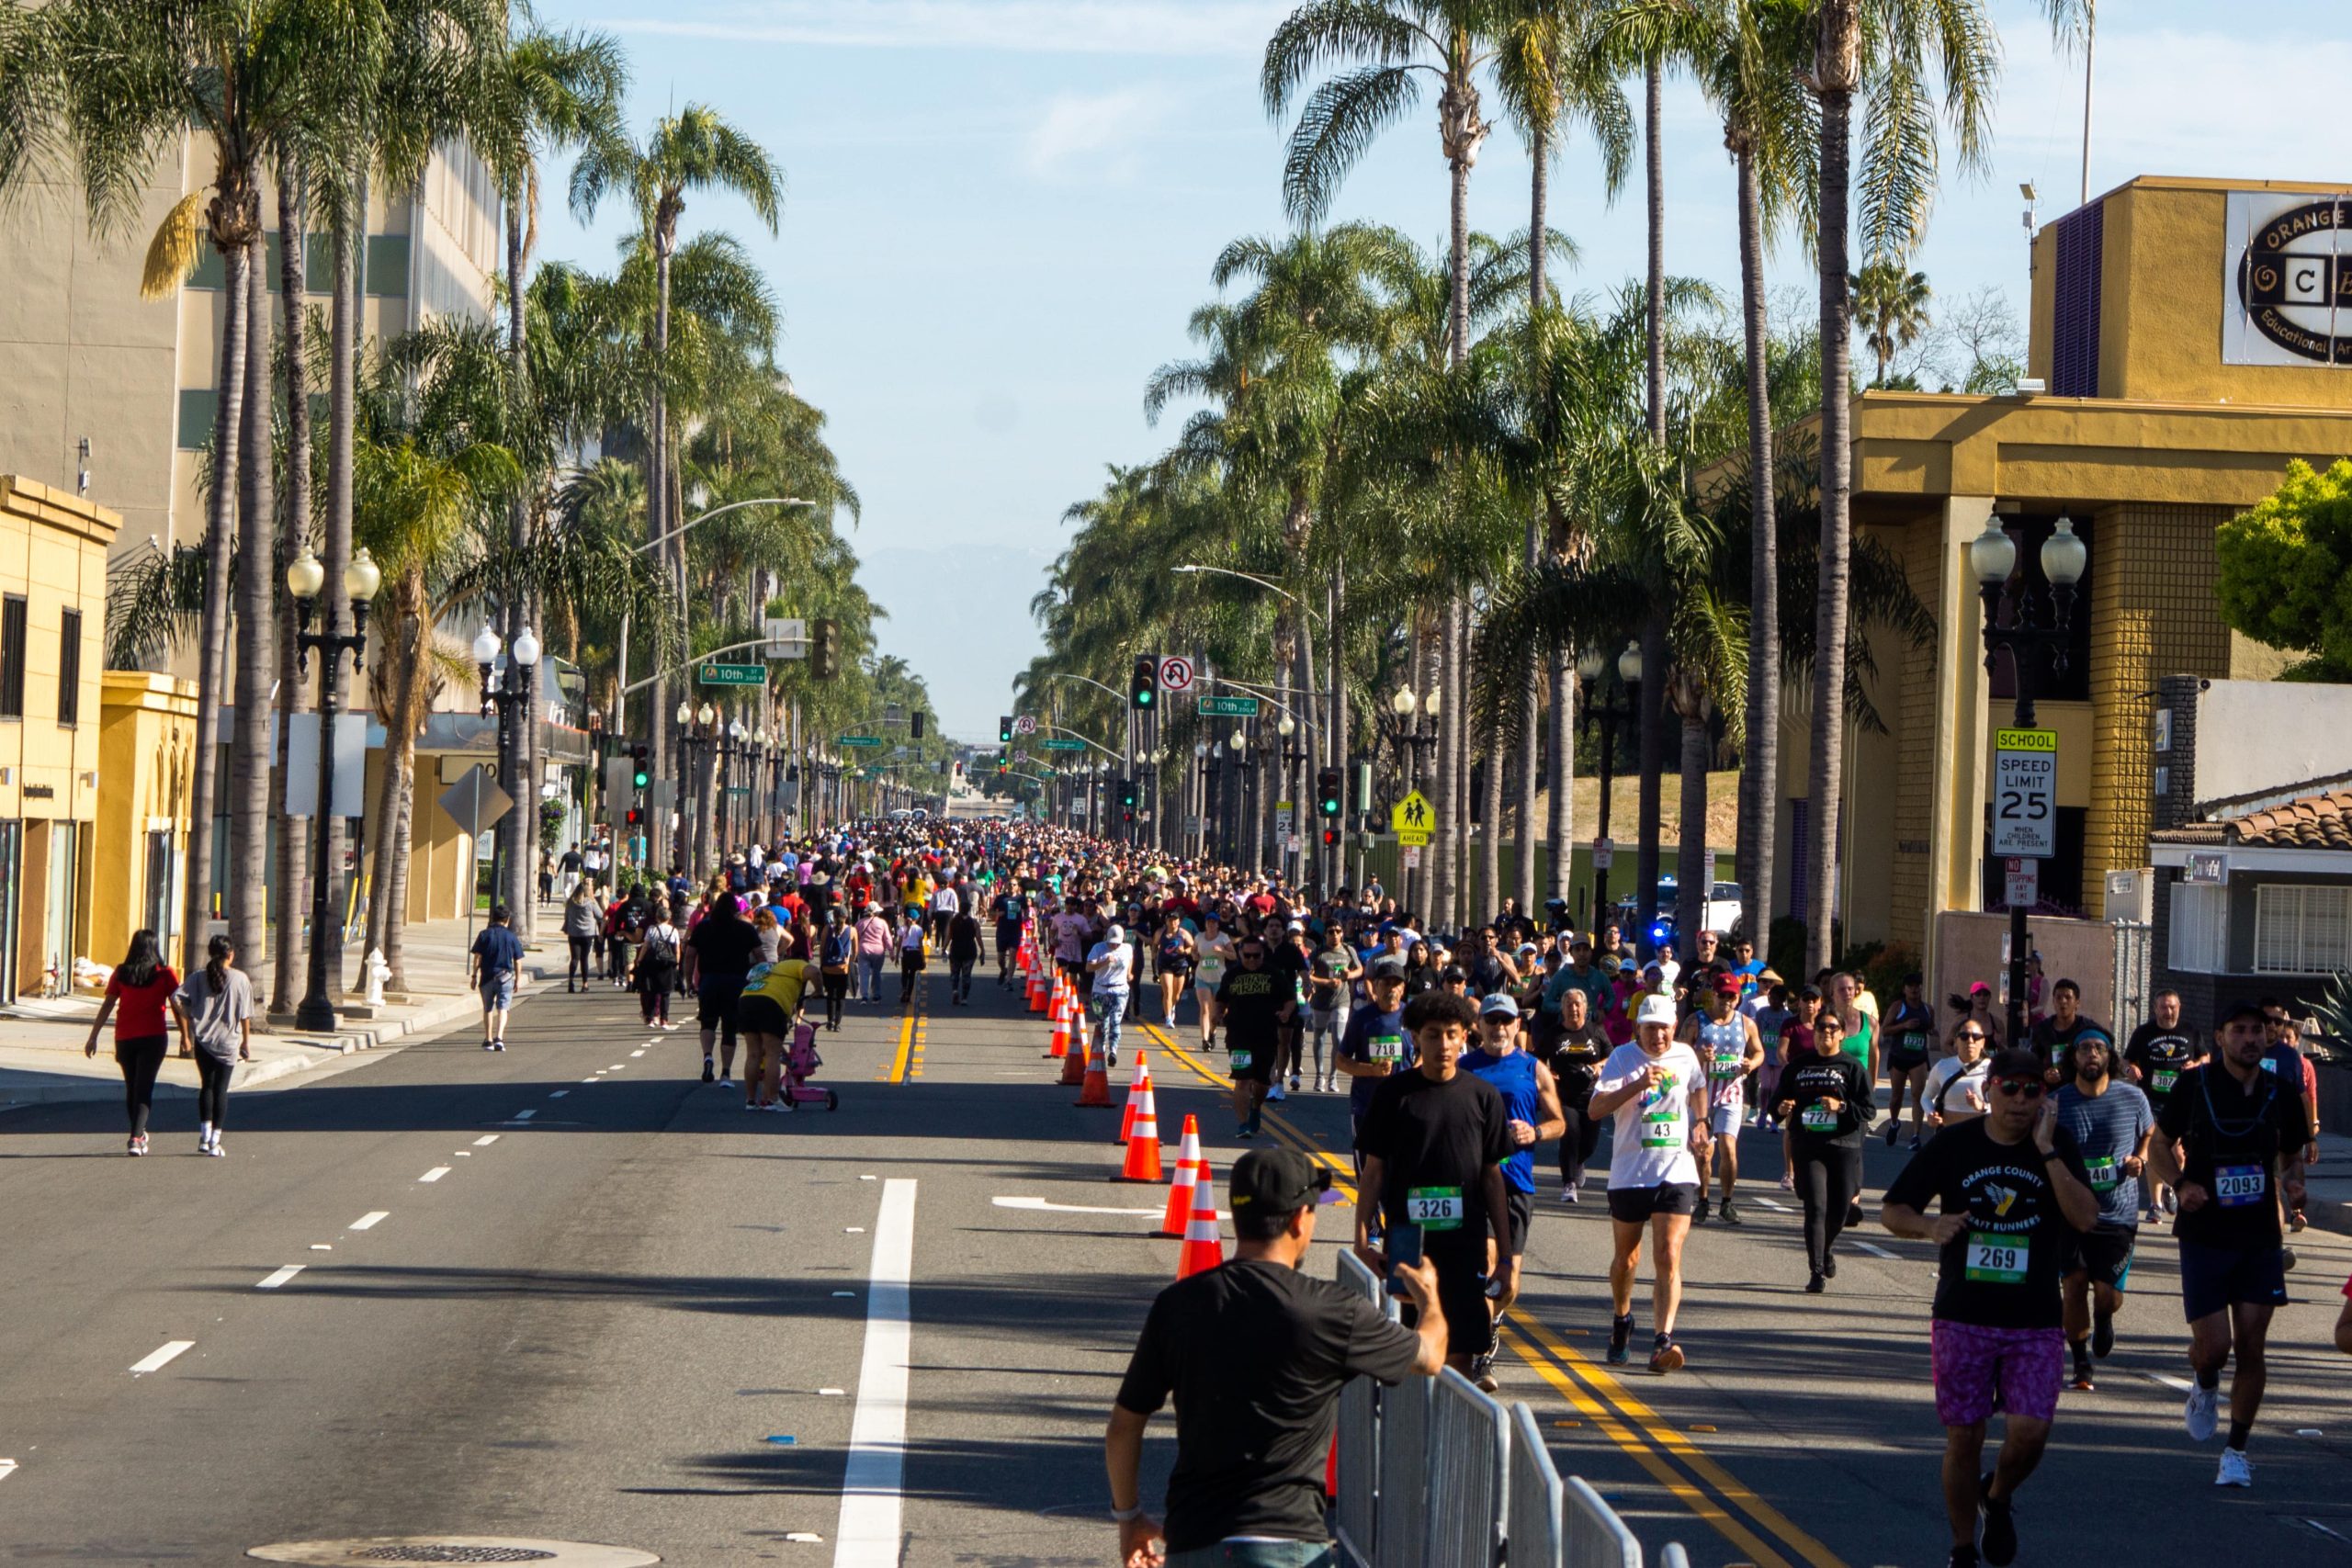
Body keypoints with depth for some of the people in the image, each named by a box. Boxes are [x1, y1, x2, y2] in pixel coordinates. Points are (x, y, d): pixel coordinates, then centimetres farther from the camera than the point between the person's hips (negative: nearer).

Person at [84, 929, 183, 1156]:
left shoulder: (121, 973, 2)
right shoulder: (164, 973, -1)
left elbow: (107, 1005, 0)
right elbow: (177, 1005, -4)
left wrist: (93, 1037, 3)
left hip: (124, 1038, 2)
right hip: (153, 1037, -2)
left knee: (131, 1088, 16)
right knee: (144, 1089, -3)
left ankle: (140, 1135, 28)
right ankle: (136, 1139, -17)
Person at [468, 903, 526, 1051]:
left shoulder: (484, 935, -2)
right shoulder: (512, 937, -2)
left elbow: (477, 957, -4)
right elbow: (518, 961, 0)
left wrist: (474, 976, 4)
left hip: (487, 977, 1)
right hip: (505, 977, -1)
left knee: (488, 1009, 14)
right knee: (502, 1008, 0)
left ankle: (488, 1040, 20)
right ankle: (499, 1038, -19)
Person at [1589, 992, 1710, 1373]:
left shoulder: (1685, 1055, 6)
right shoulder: (1623, 1057, -5)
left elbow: (1698, 1089, 30)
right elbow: (1596, 1108, -18)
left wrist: (1700, 1122, 13)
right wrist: (1638, 1084, -30)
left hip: (1677, 1173, 1)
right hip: (1628, 1174, -1)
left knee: (1668, 1258, -14)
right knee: (1626, 1259, 14)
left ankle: (1664, 1341, -22)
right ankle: (1621, 1321, 41)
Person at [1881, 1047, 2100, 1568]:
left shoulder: (2060, 1147, 1)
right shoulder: (1954, 1144, 0)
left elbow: (2086, 1218, -13)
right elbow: (1891, 1210, 4)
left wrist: (2046, 1151, -17)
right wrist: (1929, 1226, -17)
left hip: (2035, 1323, 0)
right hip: (1962, 1318, 0)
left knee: (2030, 1432, -11)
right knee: (1963, 1437, 2)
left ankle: (1997, 1498, 22)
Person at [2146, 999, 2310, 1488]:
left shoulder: (2282, 1092, 2)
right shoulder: (2195, 1084, -4)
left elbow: (2292, 1155, 16)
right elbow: (2159, 1146, 6)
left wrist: (2293, 1182, -7)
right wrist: (2181, 1184, -13)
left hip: (2261, 1238, 2)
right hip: (2204, 1234, -2)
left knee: (2252, 1347, -1)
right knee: (2213, 1345, -7)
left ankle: (2236, 1452, 13)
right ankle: (2205, 1389, 30)